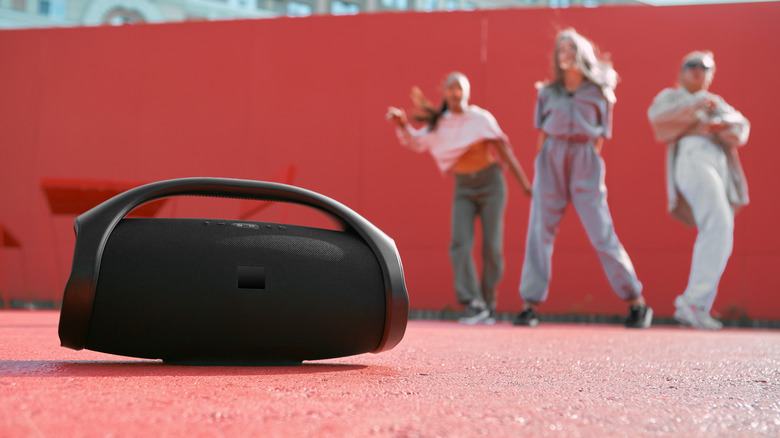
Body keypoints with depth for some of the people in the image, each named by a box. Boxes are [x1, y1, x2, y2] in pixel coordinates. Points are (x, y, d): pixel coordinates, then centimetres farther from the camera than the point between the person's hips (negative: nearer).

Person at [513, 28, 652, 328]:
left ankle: (637, 304, 2)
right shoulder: (548, 92, 16)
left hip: (584, 161, -2)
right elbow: (541, 133, 13)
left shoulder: (600, 93, 11)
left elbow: (600, 138, 8)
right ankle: (529, 306, -3)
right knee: (539, 232, -6)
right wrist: (546, 167, 1)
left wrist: (583, 167, -3)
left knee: (602, 235, -7)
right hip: (551, 160, 2)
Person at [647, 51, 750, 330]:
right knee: (719, 224, -25)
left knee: (720, 238, -4)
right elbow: (659, 119, 0)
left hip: (723, 165, 5)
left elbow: (741, 125, 14)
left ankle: (693, 306, -2)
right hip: (691, 157, -5)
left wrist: (723, 125, -8)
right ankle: (693, 300, -28)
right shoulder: (670, 97, 22)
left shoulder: (718, 103, 33)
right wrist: (696, 109, -9)